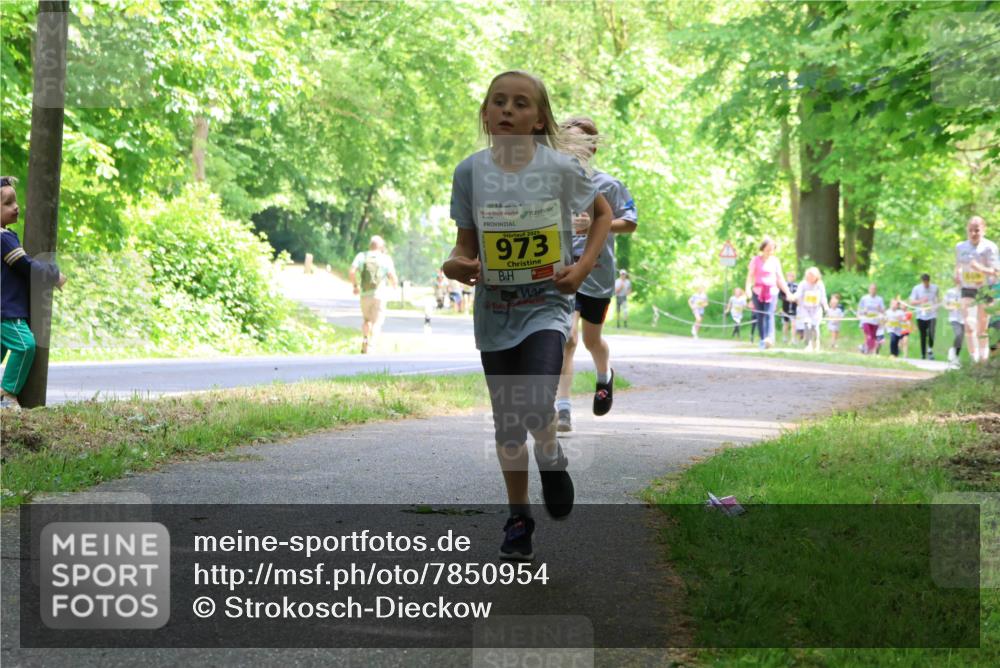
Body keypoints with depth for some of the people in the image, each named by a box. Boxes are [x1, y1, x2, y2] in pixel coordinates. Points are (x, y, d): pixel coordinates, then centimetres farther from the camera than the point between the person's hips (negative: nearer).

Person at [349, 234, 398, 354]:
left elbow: (351, 273, -8)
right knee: (376, 323, -1)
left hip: (364, 294, 2)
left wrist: (355, 285, 9)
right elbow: (392, 277, -8)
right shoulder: (385, 258, -1)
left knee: (366, 319, 24)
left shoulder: (361, 256, 3)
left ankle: (365, 341, 8)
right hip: (380, 295, -2)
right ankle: (370, 348, -14)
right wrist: (394, 285, 14)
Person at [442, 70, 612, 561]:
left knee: (536, 408, -21)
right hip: (494, 312, 3)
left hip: (547, 305, -3)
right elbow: (466, 243, 5)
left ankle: (551, 456, 14)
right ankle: (518, 517, 28)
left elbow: (602, 212, 8)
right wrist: (456, 264, -17)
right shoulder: (471, 171, -4)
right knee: (507, 422, 11)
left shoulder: (560, 167, -9)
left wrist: (584, 266, -5)